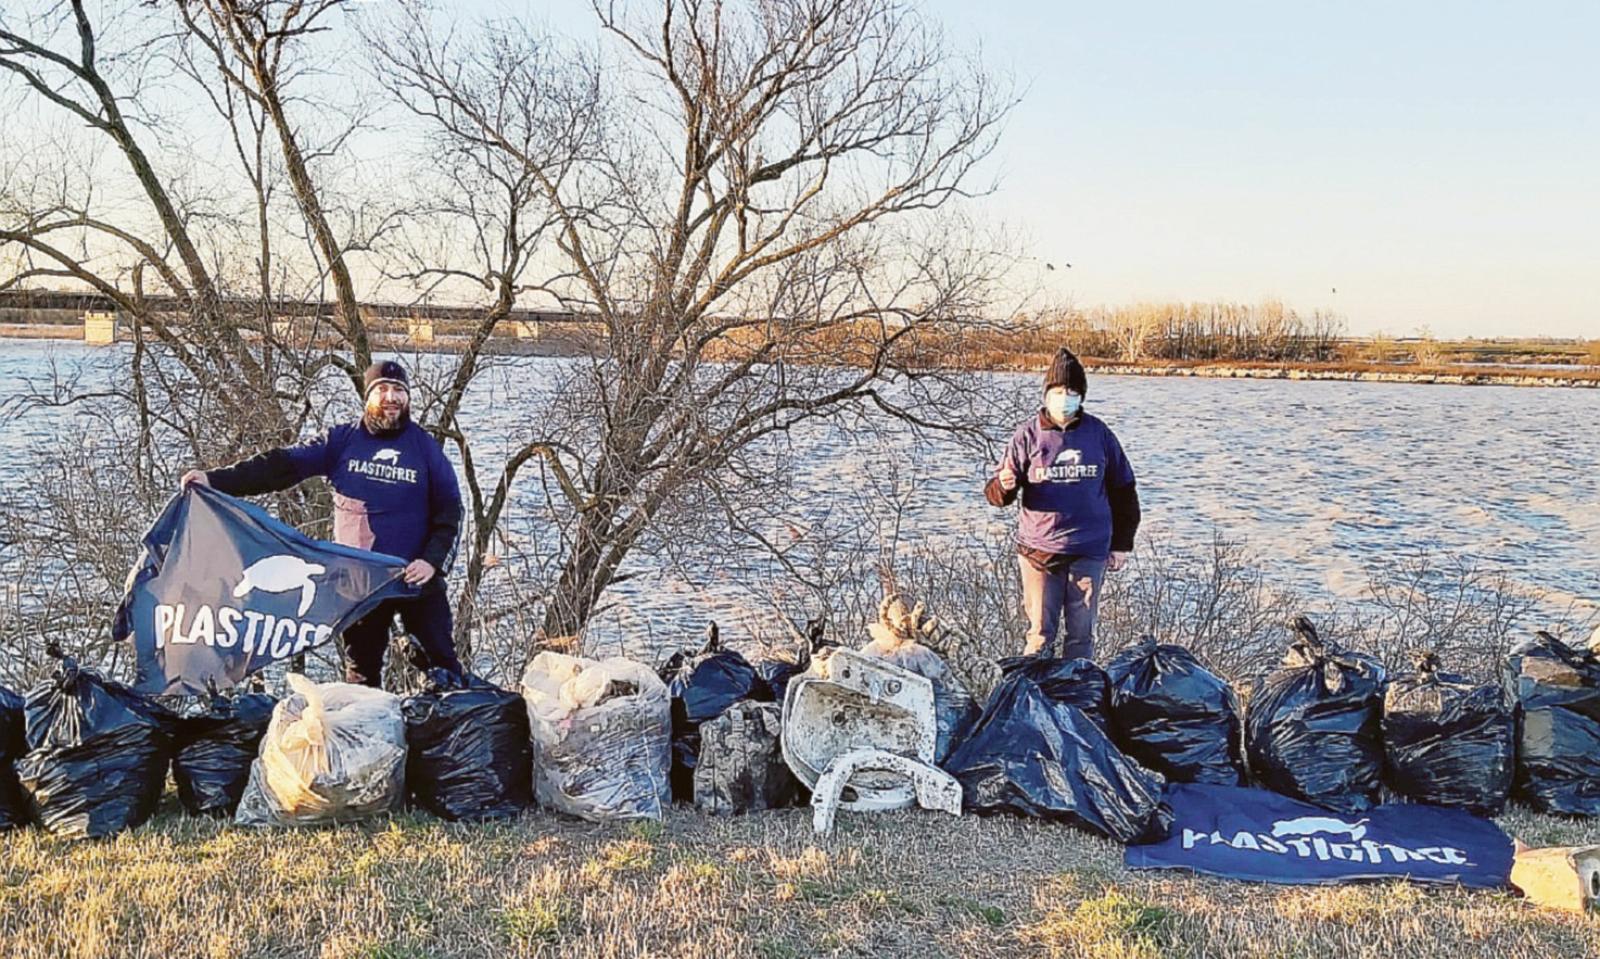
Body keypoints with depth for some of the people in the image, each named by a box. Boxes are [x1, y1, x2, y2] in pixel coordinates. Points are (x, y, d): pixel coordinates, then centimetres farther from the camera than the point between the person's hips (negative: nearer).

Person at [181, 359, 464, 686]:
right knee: (361, 669, 10)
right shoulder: (342, 440, 2)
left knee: (441, 659, -1)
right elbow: (283, 465, -4)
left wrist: (432, 561, -13)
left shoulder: (424, 446, 0)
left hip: (417, 577, -1)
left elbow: (449, 509, 1)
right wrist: (215, 479, -14)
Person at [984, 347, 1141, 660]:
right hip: (1039, 550, -2)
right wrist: (1004, 486, -25)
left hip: (1090, 552, 2)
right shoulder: (1028, 435, -1)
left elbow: (1122, 490, 13)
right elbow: (997, 493, 0)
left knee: (1081, 634, 8)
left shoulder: (1099, 434, 5)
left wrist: (1121, 544, 12)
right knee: (1040, 634, 1)